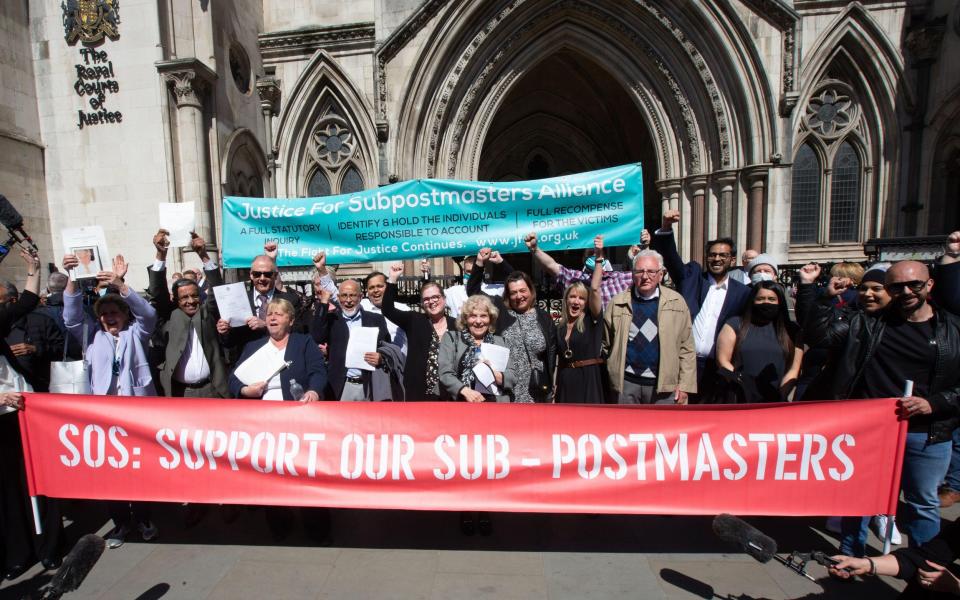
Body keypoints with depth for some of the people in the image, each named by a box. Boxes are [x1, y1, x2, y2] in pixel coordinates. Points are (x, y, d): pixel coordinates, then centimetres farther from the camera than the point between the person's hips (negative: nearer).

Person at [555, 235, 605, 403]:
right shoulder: (560, 326, 7)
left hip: (589, 383, -4)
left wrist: (599, 257, -22)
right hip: (566, 383, 4)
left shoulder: (592, 320, -4)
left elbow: (595, 289, -18)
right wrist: (554, 391, 12)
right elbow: (559, 360, 12)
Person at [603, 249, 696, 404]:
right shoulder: (617, 303, 1)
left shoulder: (676, 302, 1)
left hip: (664, 384, 0)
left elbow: (686, 348, 1)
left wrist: (685, 385, -2)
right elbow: (606, 344, 8)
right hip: (626, 382, 1)